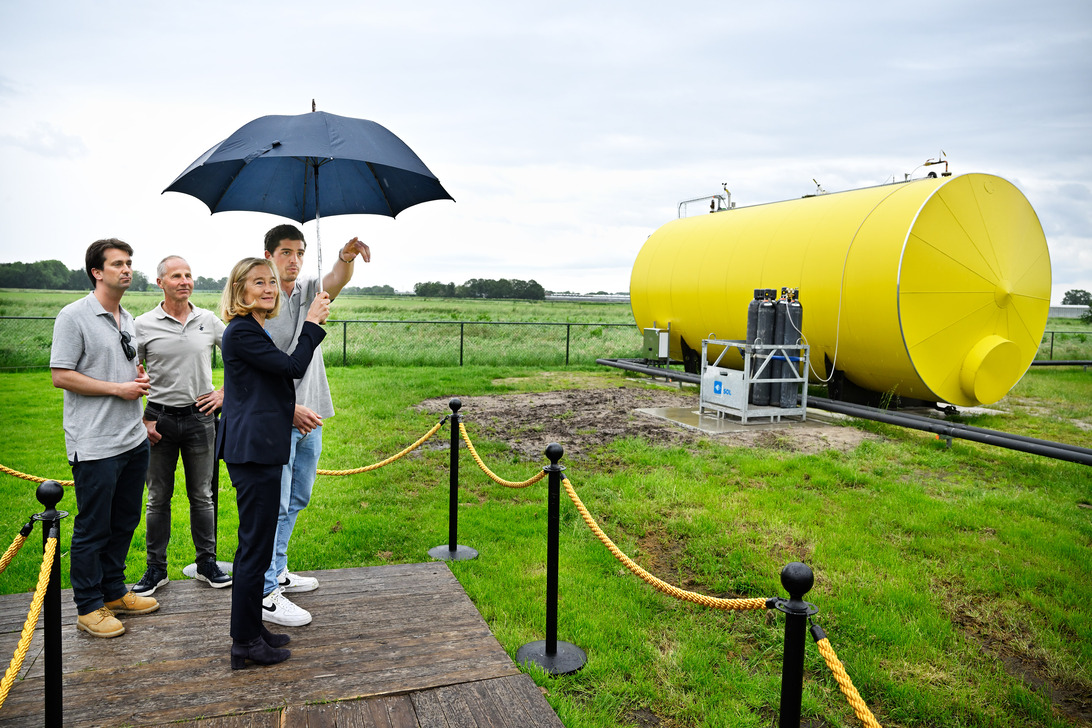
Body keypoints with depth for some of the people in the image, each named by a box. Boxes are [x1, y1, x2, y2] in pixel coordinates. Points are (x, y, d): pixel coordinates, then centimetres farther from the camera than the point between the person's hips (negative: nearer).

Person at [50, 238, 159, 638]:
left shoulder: (127, 318, 14)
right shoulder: (73, 316, -10)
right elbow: (61, 376, -14)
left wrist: (140, 376, 5)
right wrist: (118, 388, -16)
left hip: (133, 438, 8)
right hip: (94, 444, -8)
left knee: (124, 522, 16)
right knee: (92, 528, 3)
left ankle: (114, 592, 31)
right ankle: (88, 607, 17)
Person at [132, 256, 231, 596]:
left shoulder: (209, 320, 2)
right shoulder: (143, 325, -3)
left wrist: (225, 393, 4)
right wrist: (142, 419, -4)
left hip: (200, 416, 1)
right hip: (159, 418, -1)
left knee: (202, 495, 10)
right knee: (158, 498, 8)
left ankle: (207, 563, 21)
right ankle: (156, 568, 21)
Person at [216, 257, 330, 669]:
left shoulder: (254, 331, 17)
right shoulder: (241, 332, -14)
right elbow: (294, 367, -17)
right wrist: (313, 322, -9)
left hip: (258, 449, 11)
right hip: (253, 452, -11)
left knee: (256, 543, 17)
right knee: (255, 545, -2)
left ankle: (251, 630, 29)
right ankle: (246, 643, 10)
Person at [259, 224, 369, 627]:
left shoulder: (308, 289, 6)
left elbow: (336, 280, -17)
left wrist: (346, 257, -40)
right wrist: (291, 409, -24)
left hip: (310, 417, 7)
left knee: (296, 499, 18)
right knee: (274, 504, -3)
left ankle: (277, 571, 34)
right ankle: (266, 594, 5)